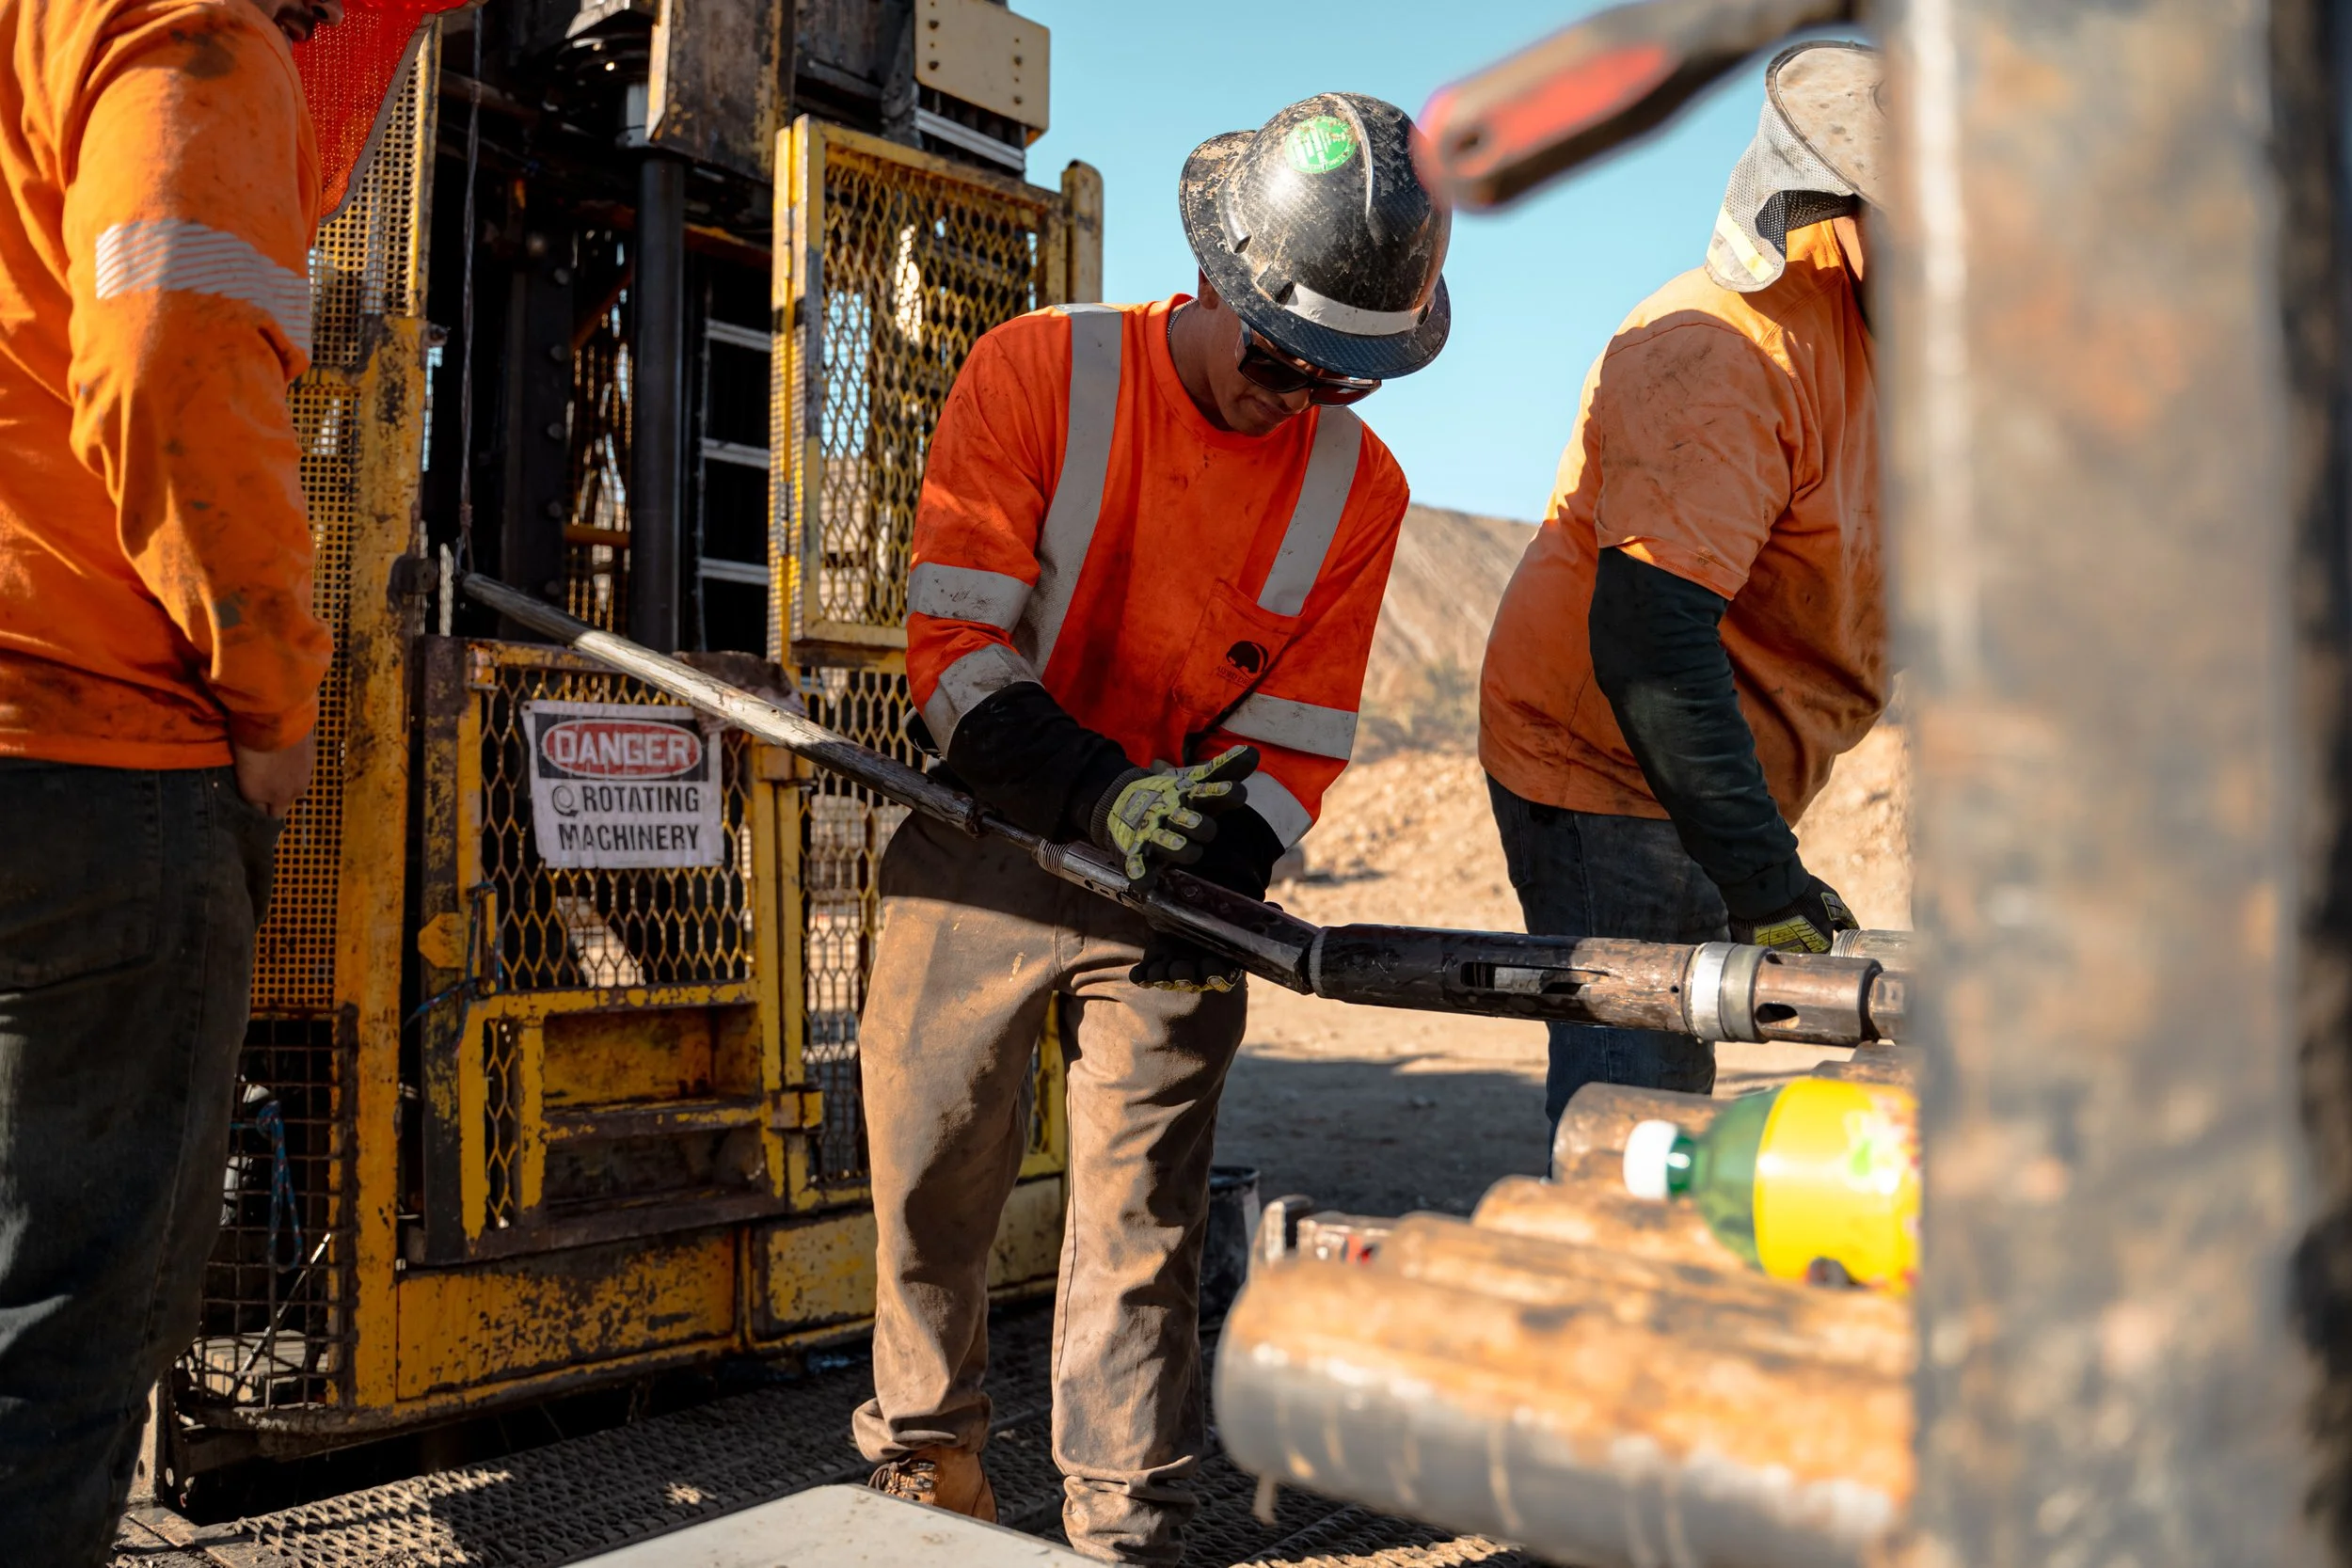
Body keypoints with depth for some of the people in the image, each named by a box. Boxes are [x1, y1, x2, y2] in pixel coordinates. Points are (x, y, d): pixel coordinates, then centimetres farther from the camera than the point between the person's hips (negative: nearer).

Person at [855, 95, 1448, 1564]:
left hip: (1178, 881, 1)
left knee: (1145, 1219, -1)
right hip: (984, 851, 0)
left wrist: (1213, 875, -18)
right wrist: (1102, 796, -26)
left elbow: (1297, 737, 0)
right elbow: (955, 644, -13)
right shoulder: (1036, 371, -8)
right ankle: (928, 1449, 33)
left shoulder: (1359, 485, -1)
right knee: (932, 1179, 9)